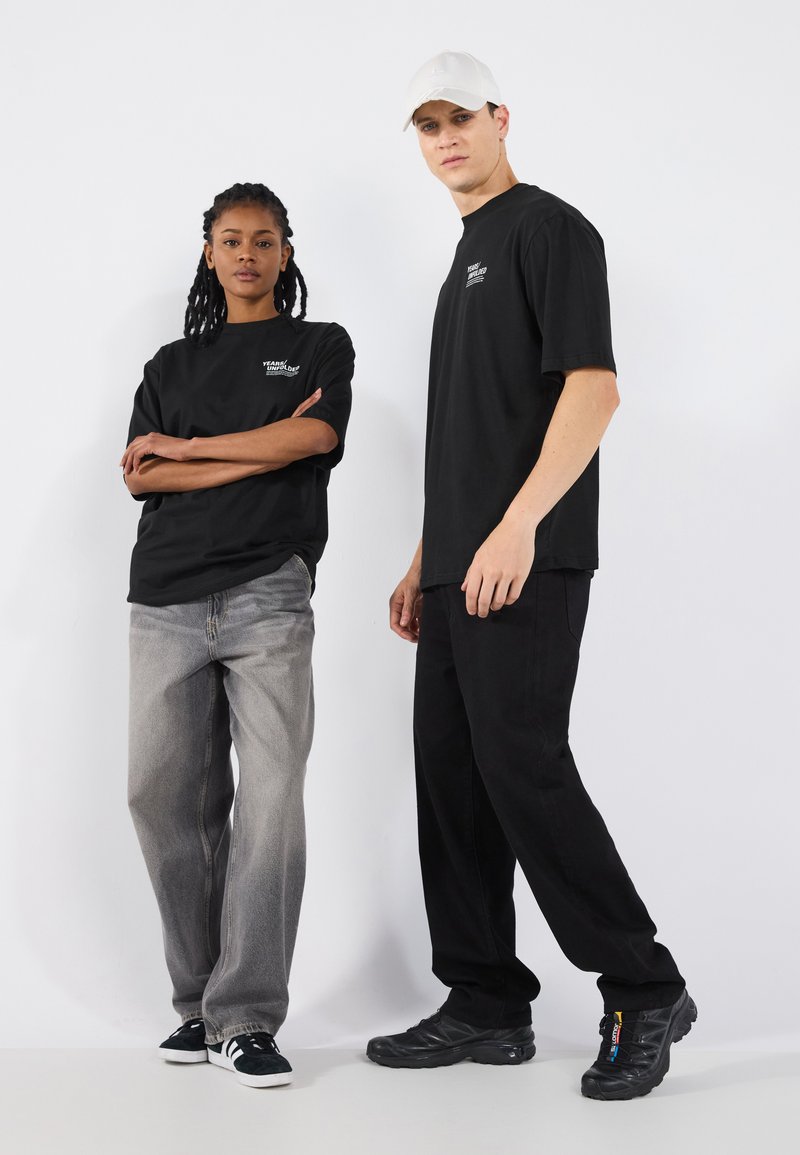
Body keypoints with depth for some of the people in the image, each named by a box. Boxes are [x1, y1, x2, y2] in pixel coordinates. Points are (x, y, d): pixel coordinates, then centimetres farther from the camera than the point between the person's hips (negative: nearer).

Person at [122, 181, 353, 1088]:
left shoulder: (320, 347, 15)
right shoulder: (173, 364, 20)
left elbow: (316, 436, -6)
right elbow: (139, 477, 5)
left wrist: (184, 446, 0)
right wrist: (263, 454, -4)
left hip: (268, 599, -3)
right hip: (167, 602, 3)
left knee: (270, 800, -12)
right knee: (164, 796, -1)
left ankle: (245, 1020, -8)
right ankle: (198, 1003, 10)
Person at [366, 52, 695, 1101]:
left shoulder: (549, 229, -4)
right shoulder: (467, 260, 23)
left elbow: (593, 388, -17)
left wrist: (518, 522, -26)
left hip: (528, 565, -9)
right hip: (461, 569, 9)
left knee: (523, 768, -13)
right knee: (452, 776, 8)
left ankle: (644, 994, -1)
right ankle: (486, 1006, 16)